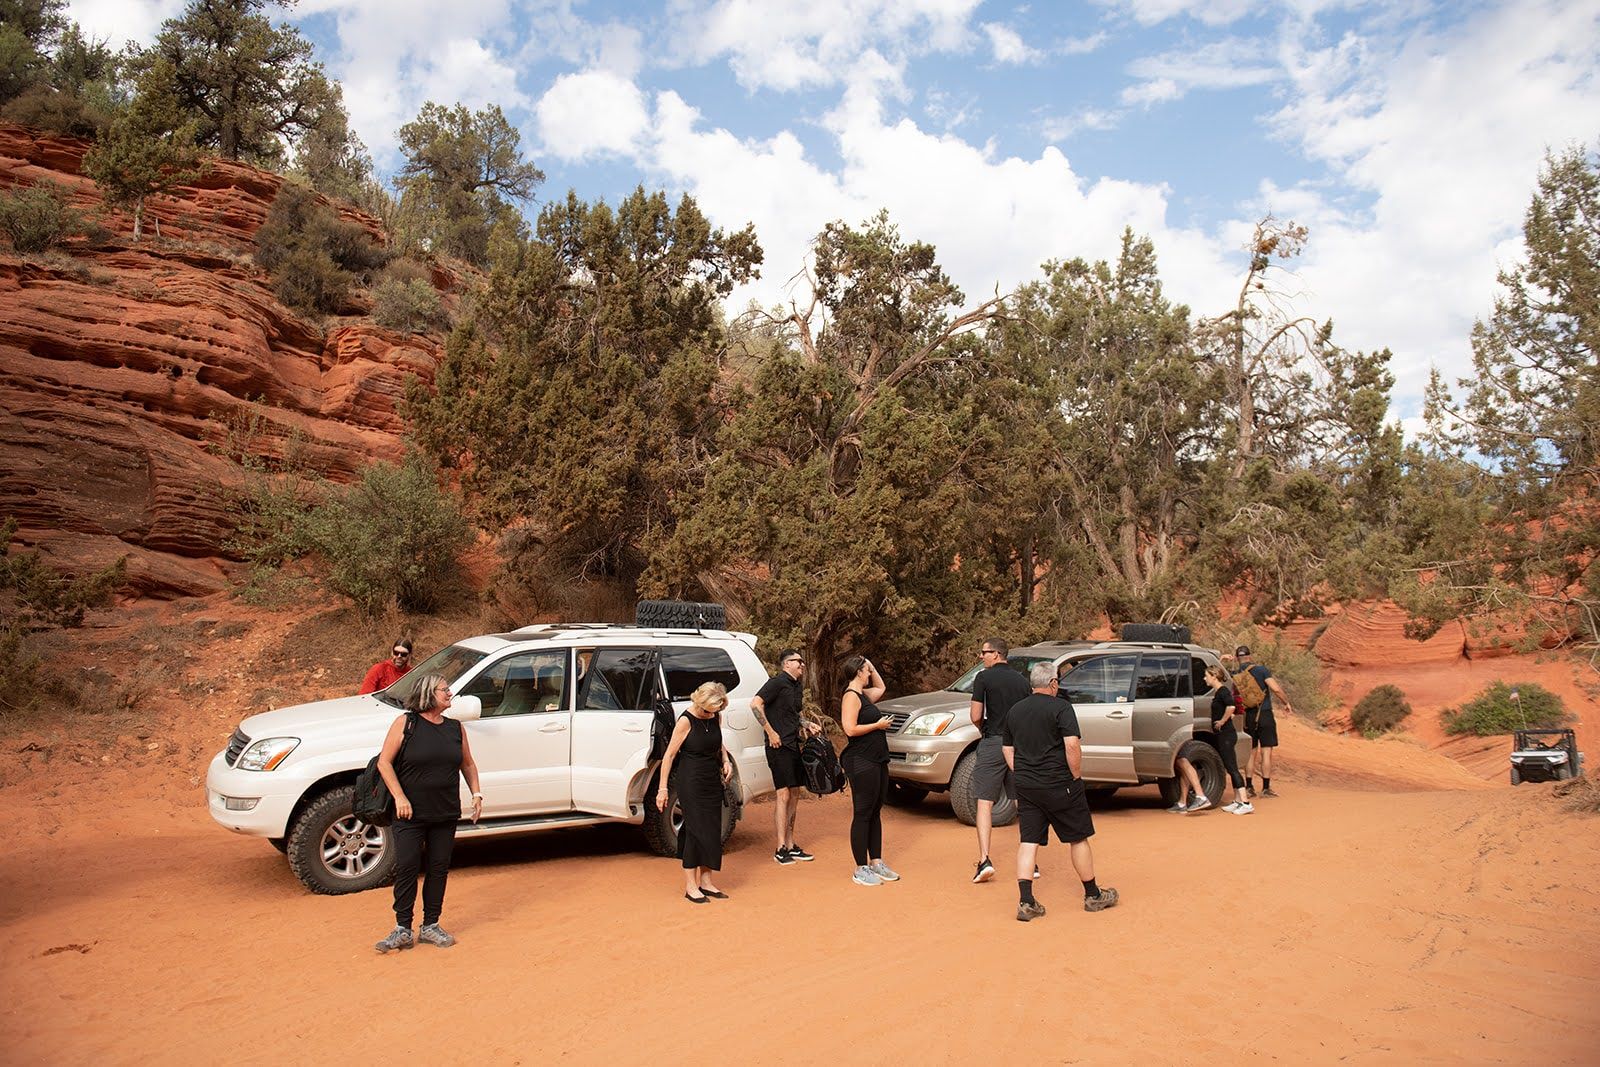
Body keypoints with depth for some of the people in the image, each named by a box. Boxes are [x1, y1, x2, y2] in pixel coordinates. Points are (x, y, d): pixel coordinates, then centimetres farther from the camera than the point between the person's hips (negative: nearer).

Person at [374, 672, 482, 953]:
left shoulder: (455, 728, 8)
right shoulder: (406, 723, -4)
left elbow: (468, 764, 18)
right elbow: (384, 762, -6)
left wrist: (476, 794, 7)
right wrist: (399, 797, -13)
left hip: (446, 814, 4)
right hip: (410, 813, -4)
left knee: (439, 868, 7)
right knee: (406, 868, -3)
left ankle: (430, 926, 18)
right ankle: (402, 930, 8)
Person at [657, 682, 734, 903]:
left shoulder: (716, 717, 2)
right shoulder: (686, 721, -15)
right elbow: (670, 755, -12)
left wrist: (726, 760, 2)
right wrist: (663, 788, -12)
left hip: (713, 781, 6)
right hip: (691, 782, -6)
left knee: (712, 831, 9)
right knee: (696, 830, -5)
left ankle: (705, 881, 20)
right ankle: (690, 886, 4)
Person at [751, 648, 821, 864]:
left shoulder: (797, 686, 16)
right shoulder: (778, 682, -10)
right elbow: (755, 704, -21)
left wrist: (807, 725, 10)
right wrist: (771, 732, -21)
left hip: (793, 745, 9)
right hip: (779, 746, -9)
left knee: (794, 794, 12)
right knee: (783, 794, -9)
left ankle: (791, 846, 20)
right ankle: (781, 849, -5)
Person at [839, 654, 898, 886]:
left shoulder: (863, 695, 16)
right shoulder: (850, 696, -13)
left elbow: (880, 688, 36)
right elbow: (850, 729, -22)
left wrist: (872, 666, 22)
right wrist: (878, 725, -13)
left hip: (877, 761, 10)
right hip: (861, 762, -10)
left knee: (875, 813, 14)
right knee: (862, 815, -4)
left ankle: (876, 863, 23)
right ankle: (861, 870, 3)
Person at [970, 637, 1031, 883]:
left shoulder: (984, 678, -6)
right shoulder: (1021, 679, 10)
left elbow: (976, 717, -9)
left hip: (993, 744, -5)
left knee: (985, 803, -1)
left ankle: (984, 860, -11)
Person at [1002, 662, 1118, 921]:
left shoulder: (1014, 710, 9)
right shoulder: (1061, 707, -10)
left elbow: (1007, 749, 14)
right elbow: (1072, 745, -19)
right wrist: (1076, 776, -8)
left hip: (1025, 786, 5)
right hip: (1059, 784, -5)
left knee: (1028, 842, 4)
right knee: (1079, 838, 11)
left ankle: (1025, 902, -2)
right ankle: (1093, 895, 24)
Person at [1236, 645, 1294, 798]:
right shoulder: (1261, 670, -8)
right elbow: (1276, 688, -15)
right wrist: (1286, 703, -3)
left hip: (1248, 717, 4)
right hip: (1265, 715, -3)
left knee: (1251, 753, 12)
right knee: (1266, 752, 1)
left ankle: (1249, 787, 13)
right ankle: (1266, 788, 2)